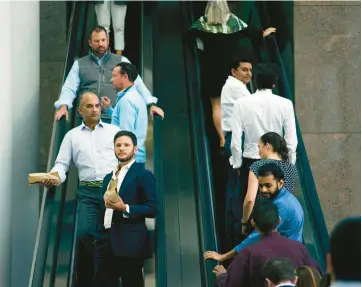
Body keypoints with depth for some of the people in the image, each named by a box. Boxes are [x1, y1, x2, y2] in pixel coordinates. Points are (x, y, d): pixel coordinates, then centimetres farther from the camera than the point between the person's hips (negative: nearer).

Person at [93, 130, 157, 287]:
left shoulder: (143, 175, -1)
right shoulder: (108, 177, 21)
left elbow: (153, 208, -9)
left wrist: (125, 208, -20)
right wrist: (99, 237, 15)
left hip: (129, 243, -6)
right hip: (106, 241, 6)